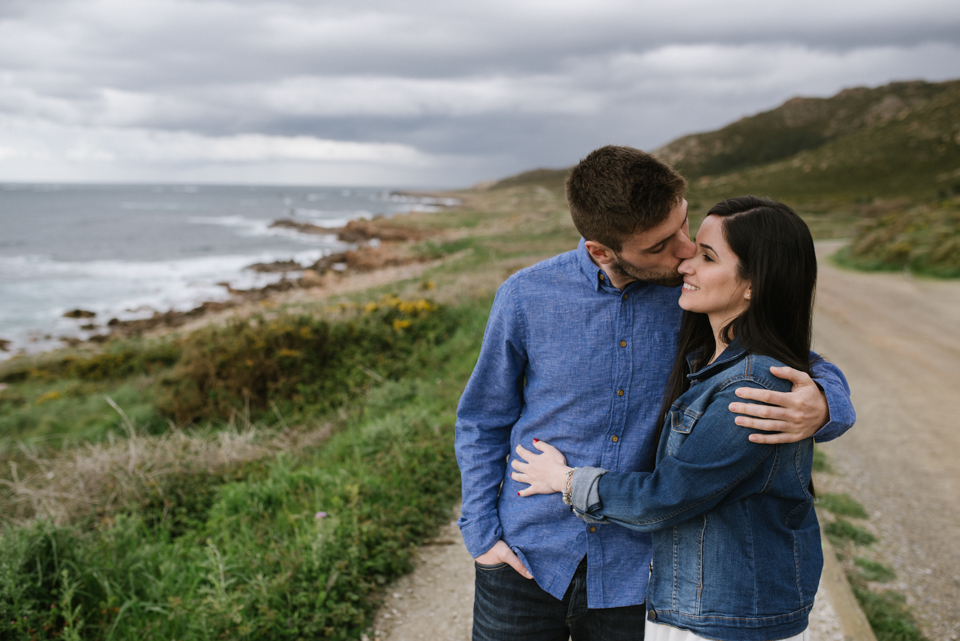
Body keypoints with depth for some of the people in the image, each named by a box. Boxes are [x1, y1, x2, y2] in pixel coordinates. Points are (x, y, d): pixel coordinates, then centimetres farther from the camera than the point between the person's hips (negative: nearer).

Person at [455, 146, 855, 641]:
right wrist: (481, 533, -3)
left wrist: (822, 408, -24)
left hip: (632, 576, 1)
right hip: (525, 562, 0)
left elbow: (816, 372, -1)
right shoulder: (526, 297, -10)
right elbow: (482, 421, 2)